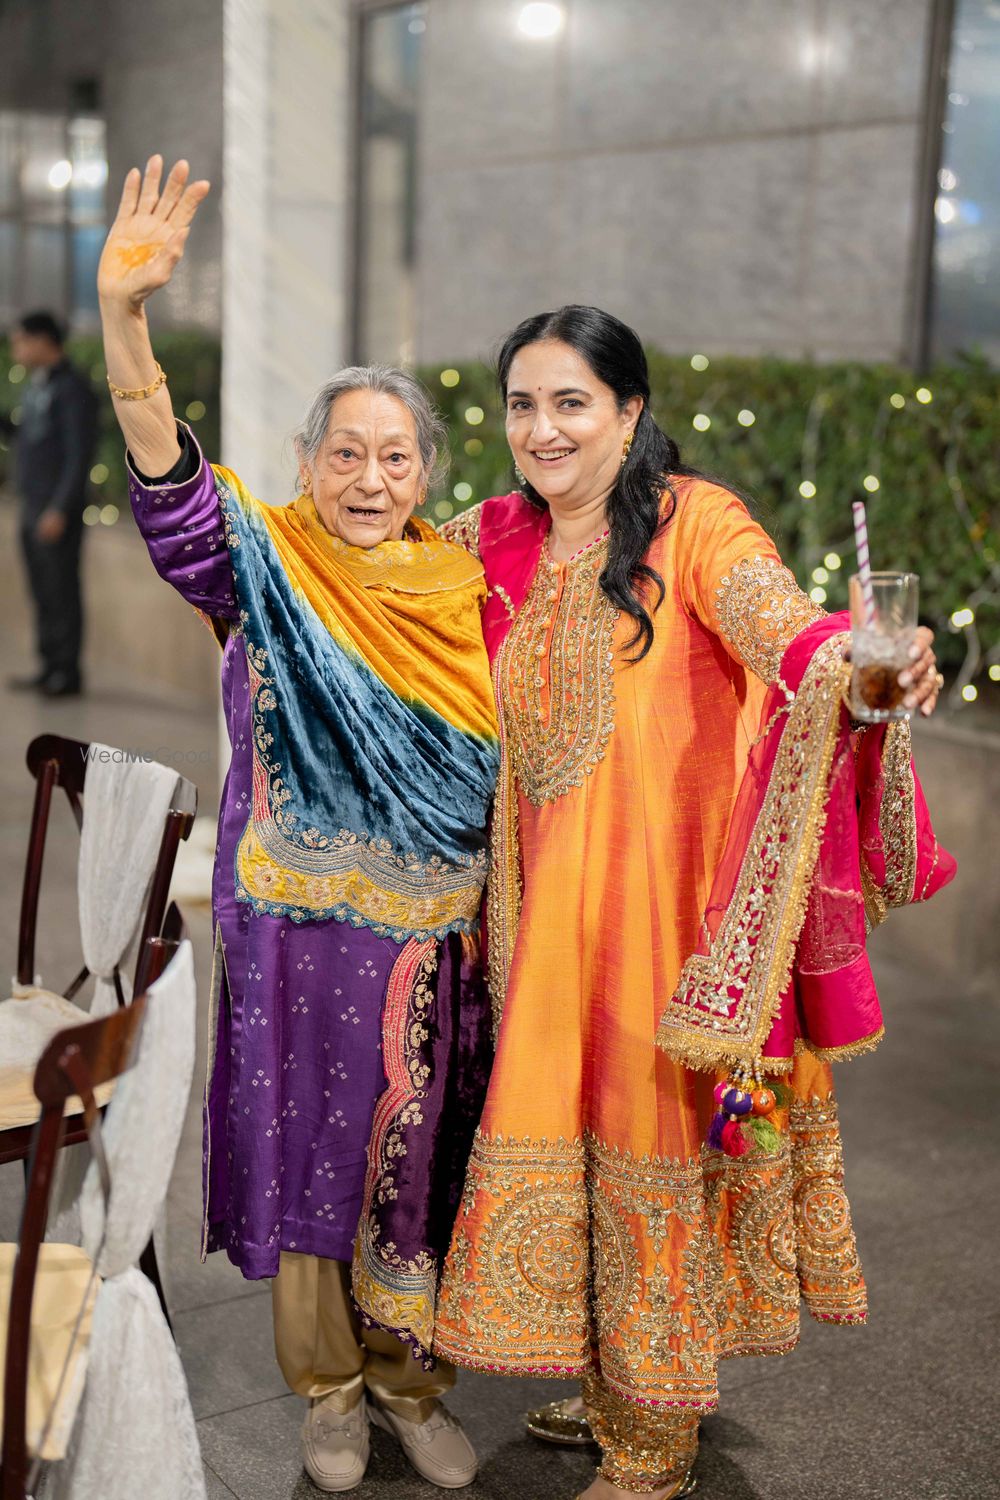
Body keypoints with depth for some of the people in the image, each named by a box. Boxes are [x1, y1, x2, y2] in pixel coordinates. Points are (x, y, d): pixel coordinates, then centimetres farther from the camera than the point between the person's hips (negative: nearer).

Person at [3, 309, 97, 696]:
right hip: (33, 506, 9)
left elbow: (80, 455, -18)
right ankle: (49, 668, 18)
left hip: (58, 510, -9)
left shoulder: (73, 389, -13)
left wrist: (60, 510, -23)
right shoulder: (38, 385, 15)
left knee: (62, 591, -4)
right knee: (42, 591, 11)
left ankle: (67, 675, 2)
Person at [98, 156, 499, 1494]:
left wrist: (501, 913, 7)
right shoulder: (265, 567, -5)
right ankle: (327, 1385, 31)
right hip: (298, 931, -2)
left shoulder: (463, 589, 4)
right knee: (310, 1147, 10)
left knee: (417, 1155, 12)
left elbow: (500, 763, 10)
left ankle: (408, 1378, 33)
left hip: (435, 931, 2)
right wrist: (125, 314, -37)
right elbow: (168, 477, -23)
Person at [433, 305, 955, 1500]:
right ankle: (608, 1391, 37)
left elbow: (776, 621, -30)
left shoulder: (692, 522, -10)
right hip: (549, 907, 6)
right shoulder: (498, 542, 8)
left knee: (653, 1150, 4)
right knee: (558, 1144, 15)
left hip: (667, 899, -6)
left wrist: (853, 660, -50)